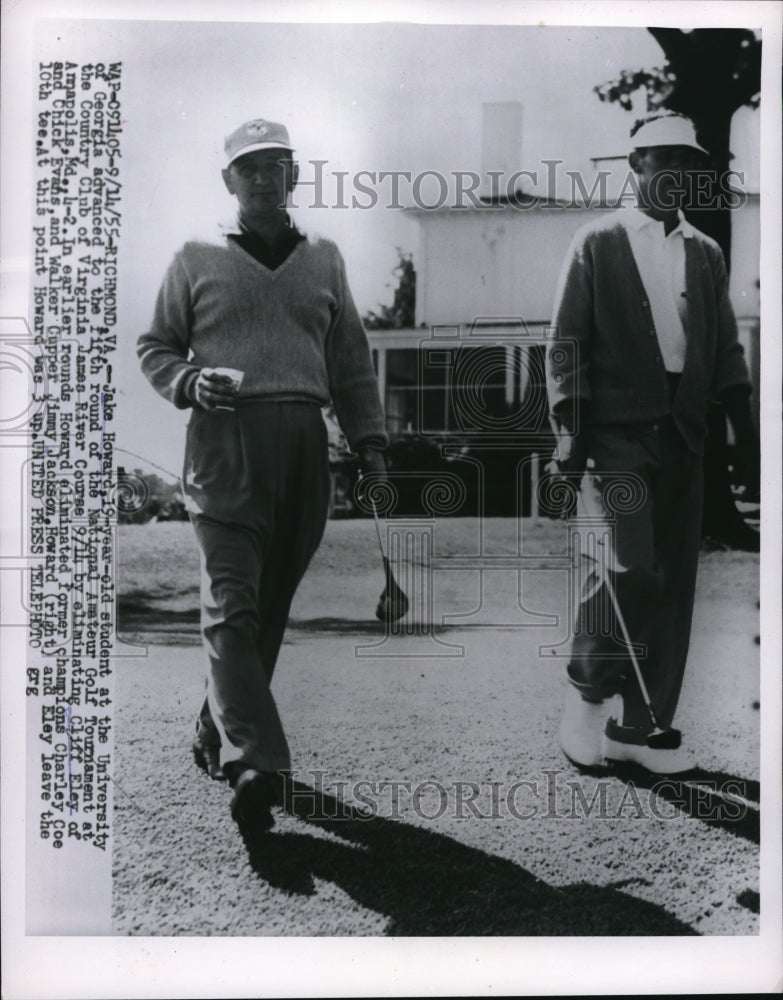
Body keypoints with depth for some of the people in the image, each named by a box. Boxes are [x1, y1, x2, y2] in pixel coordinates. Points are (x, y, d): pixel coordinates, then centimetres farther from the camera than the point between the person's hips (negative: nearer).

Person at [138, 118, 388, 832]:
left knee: (271, 606, 6)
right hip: (225, 441, -3)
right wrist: (189, 382, -6)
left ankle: (216, 737, 21)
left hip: (304, 443, 3)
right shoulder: (197, 259, 12)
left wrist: (371, 443, 11)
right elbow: (154, 347, 15)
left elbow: (352, 365, 19)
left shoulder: (324, 260, 19)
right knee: (232, 606, -12)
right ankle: (254, 763, -15)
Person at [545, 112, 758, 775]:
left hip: (682, 435, 5)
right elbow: (565, 345, -1)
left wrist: (748, 439, 9)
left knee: (673, 581, 4)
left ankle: (643, 725, 15)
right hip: (616, 430, -5)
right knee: (627, 564, -16)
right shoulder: (598, 244, 4)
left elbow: (727, 353, 16)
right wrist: (568, 437, -10)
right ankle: (587, 691, 8)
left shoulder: (706, 253, 17)